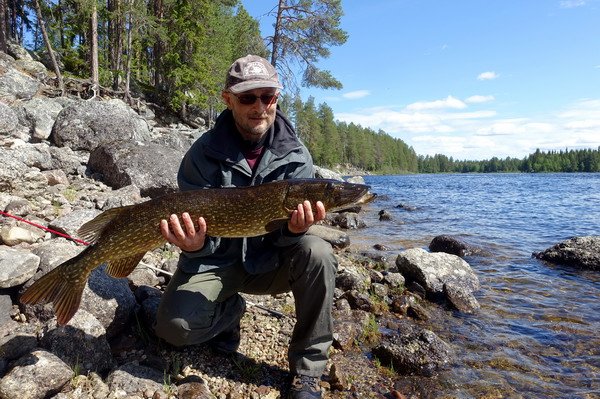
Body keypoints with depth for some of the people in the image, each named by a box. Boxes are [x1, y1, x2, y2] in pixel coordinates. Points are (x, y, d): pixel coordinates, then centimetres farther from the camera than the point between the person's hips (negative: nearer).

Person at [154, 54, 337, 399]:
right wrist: (195, 245, -37)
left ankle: (307, 368, -9)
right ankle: (229, 310, 12)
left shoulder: (296, 156, -8)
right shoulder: (203, 153, -12)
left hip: (269, 260, 2)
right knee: (175, 326, -25)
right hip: (214, 261, -1)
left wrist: (295, 227, -36)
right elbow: (195, 224, -13)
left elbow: (284, 233, -12)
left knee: (317, 253, -29)